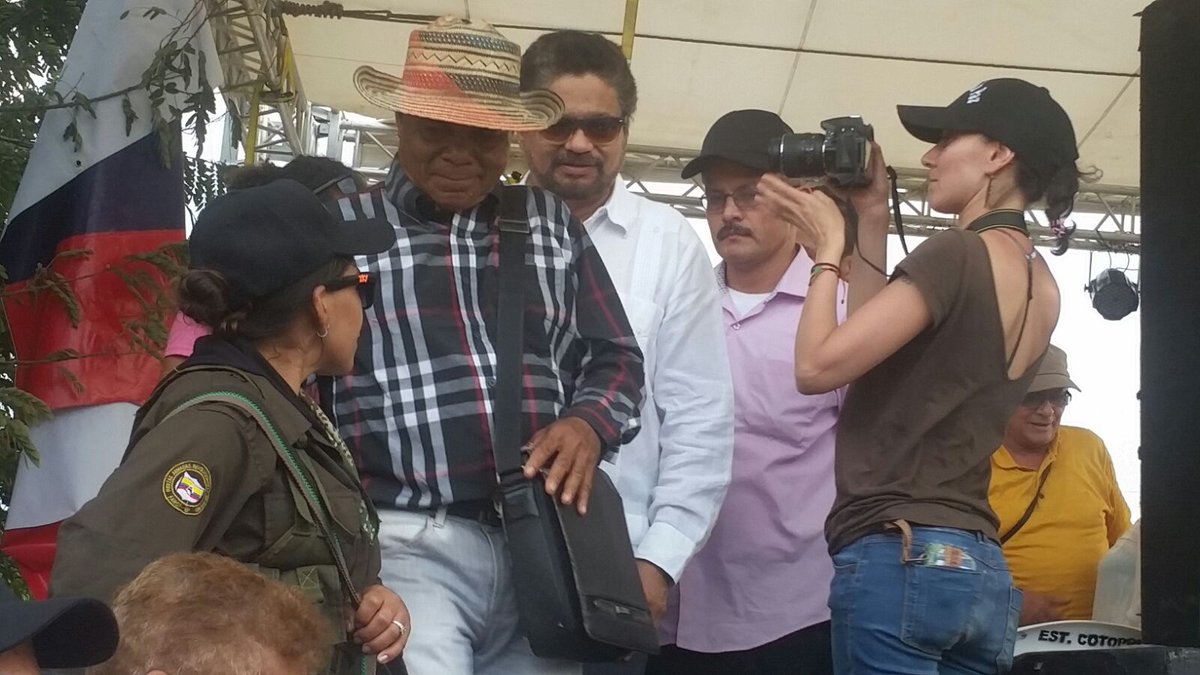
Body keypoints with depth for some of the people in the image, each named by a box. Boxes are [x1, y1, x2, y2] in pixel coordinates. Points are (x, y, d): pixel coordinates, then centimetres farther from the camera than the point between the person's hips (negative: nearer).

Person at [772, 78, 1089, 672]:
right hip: (980, 570, 9)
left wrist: (828, 250, 0)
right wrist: (867, 233, 20)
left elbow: (817, 366, -15)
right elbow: (895, 346, 22)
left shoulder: (957, 254, -11)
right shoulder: (1041, 288, 14)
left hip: (901, 557, -8)